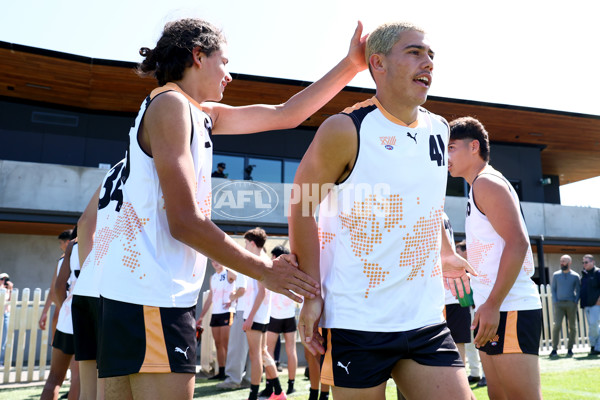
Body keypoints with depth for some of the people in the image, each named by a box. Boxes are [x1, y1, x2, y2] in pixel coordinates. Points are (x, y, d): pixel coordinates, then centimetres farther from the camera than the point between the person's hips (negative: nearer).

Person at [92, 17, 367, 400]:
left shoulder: (203, 114, 19)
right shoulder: (170, 104, -9)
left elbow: (285, 115, 21)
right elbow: (184, 222, -16)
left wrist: (351, 65, 20)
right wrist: (264, 270, -9)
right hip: (151, 298, -9)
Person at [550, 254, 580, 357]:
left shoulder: (575, 276, 6)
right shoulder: (556, 275, 9)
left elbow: (578, 291, 8)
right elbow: (553, 289, 11)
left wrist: (575, 302, -4)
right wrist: (554, 301, 0)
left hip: (571, 304, 0)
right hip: (559, 304, 0)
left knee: (572, 327, 3)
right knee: (557, 325, -12)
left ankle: (570, 349, 14)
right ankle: (554, 349, -10)